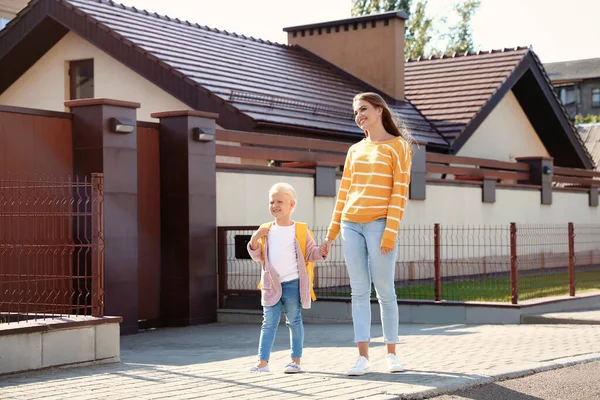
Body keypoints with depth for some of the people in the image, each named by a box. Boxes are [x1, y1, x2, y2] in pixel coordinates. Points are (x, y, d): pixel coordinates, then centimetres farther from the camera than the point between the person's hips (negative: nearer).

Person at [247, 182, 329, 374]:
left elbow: (310, 252, -1)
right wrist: (254, 240, -8)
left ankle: (296, 361, 13)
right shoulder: (266, 231, 9)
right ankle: (263, 362, 3)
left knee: (294, 321, 6)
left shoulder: (300, 230, -1)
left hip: (293, 284, -3)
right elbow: (257, 256, 9)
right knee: (269, 322, 4)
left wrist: (321, 252, -21)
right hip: (271, 285, 3)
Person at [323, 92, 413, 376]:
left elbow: (400, 192, -6)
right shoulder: (355, 150, 17)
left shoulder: (398, 146, 1)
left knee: (384, 291, -2)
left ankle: (391, 354, 9)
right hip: (351, 225, 5)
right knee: (359, 292, 1)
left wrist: (391, 232, -15)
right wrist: (333, 230, 13)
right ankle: (363, 357, 0)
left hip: (380, 225, -5)